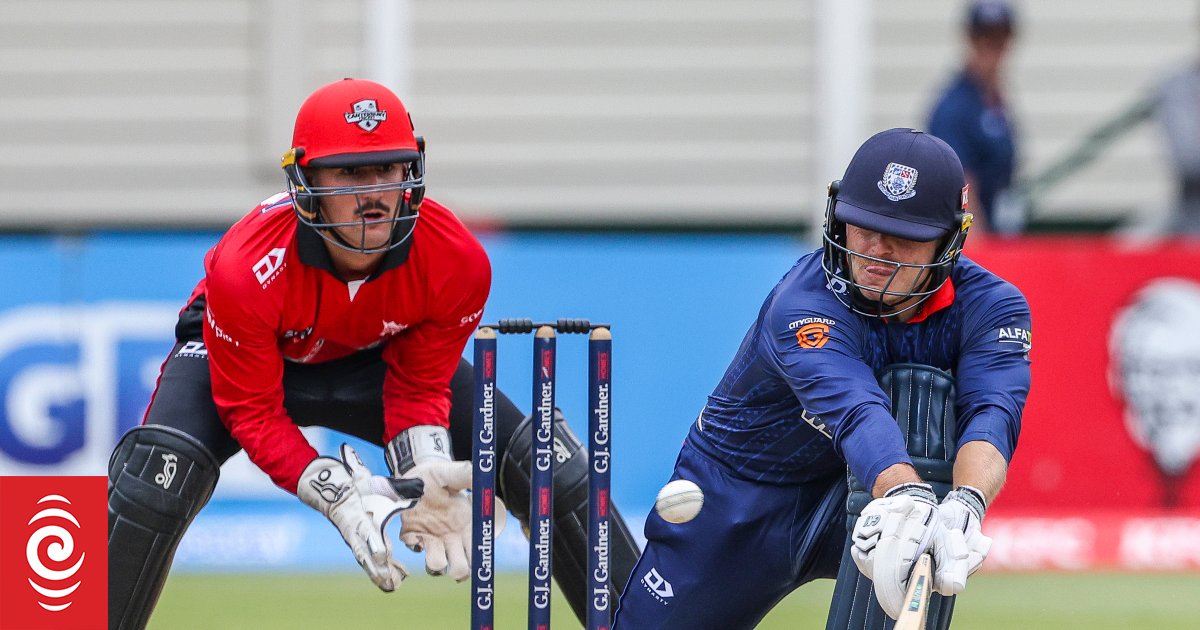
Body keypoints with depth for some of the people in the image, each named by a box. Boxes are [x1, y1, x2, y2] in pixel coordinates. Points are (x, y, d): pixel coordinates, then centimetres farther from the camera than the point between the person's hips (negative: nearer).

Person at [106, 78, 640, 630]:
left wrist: (423, 474, -35)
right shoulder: (247, 270, -38)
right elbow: (252, 412, -27)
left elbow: (418, 387, -14)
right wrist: (338, 496, -40)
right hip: (246, 361, -3)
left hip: (374, 364, 3)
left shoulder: (457, 263, -29)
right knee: (160, 472, -33)